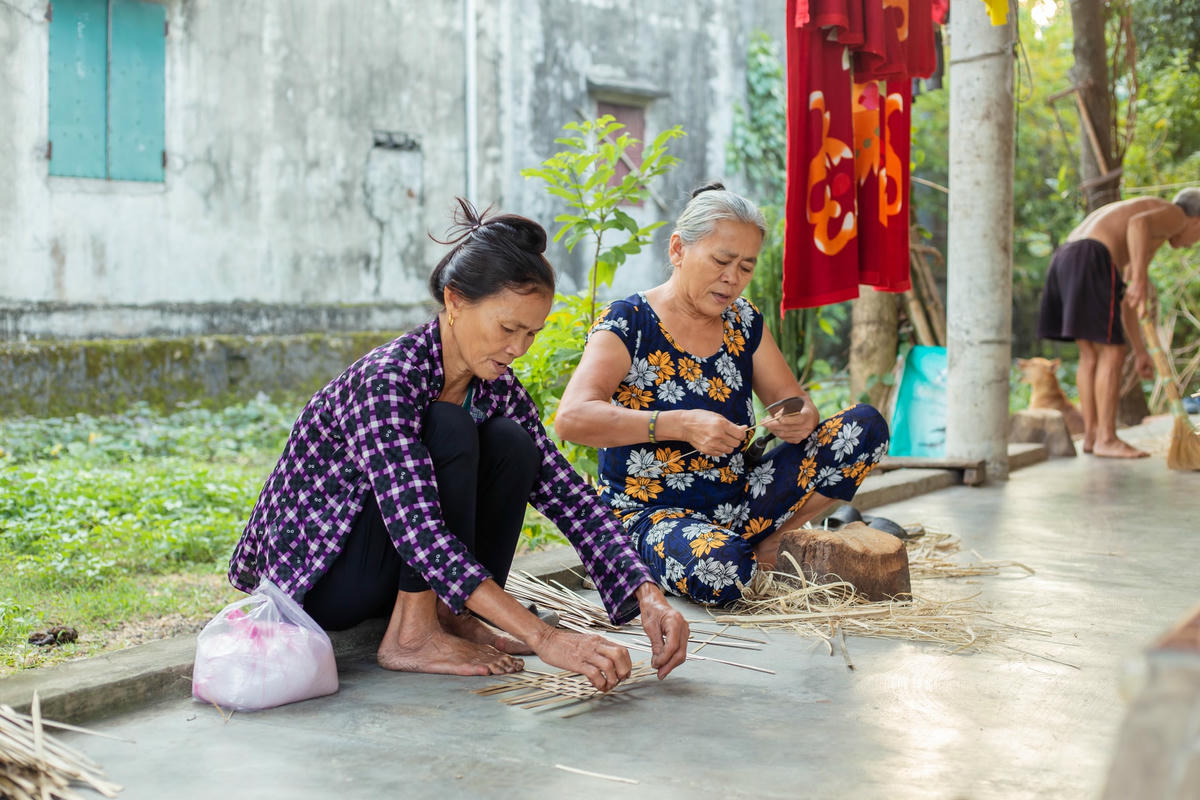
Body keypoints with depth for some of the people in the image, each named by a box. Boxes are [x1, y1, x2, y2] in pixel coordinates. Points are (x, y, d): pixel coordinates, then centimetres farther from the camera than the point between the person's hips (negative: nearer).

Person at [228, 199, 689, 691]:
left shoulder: (494, 388, -4)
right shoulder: (386, 379, -28)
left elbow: (569, 496, -7)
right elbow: (416, 532, -37)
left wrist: (647, 598, -21)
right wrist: (543, 639, -42)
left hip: (385, 579, 7)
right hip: (311, 577, -7)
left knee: (513, 446, -15)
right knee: (449, 430, -28)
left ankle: (446, 614, -5)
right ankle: (411, 635, -21)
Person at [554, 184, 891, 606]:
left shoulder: (744, 321, 7)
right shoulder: (628, 323, -12)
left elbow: (795, 400, 11)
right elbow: (571, 418, -26)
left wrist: (802, 420, -16)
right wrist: (682, 425, -35)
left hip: (739, 502, 6)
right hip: (648, 513, -6)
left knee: (865, 426, -7)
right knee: (717, 566, -41)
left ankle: (769, 544, 0)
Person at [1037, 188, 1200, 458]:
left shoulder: (1149, 238, 37)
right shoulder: (1176, 216, 10)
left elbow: (1126, 300, 36)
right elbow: (1137, 223, -15)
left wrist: (1140, 351, 36)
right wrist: (1141, 280, -23)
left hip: (1063, 261, 9)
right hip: (1091, 263, -9)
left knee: (1090, 355, 15)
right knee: (1111, 356, -2)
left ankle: (1091, 435, 16)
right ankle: (1107, 439, 0)